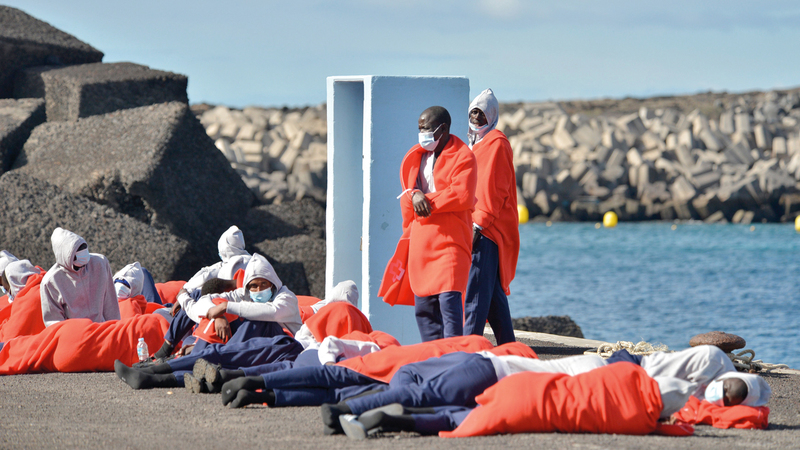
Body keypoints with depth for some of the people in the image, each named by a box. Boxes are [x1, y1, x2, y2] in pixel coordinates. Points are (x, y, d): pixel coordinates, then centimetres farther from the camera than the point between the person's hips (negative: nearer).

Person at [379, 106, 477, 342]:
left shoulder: (462, 156, -4)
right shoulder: (415, 158, 18)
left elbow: (462, 196, -17)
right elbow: (406, 198, 16)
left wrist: (427, 200, -10)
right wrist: (415, 195, -8)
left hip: (449, 240, -7)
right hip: (420, 241, 7)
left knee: (449, 301, -17)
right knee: (423, 307, 7)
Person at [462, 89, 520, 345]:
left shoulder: (496, 143, -6)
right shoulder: (474, 143, 22)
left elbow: (493, 190, -14)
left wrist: (479, 225, -19)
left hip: (488, 230, -9)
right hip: (474, 228, 9)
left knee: (476, 292, -14)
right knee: (494, 292, 11)